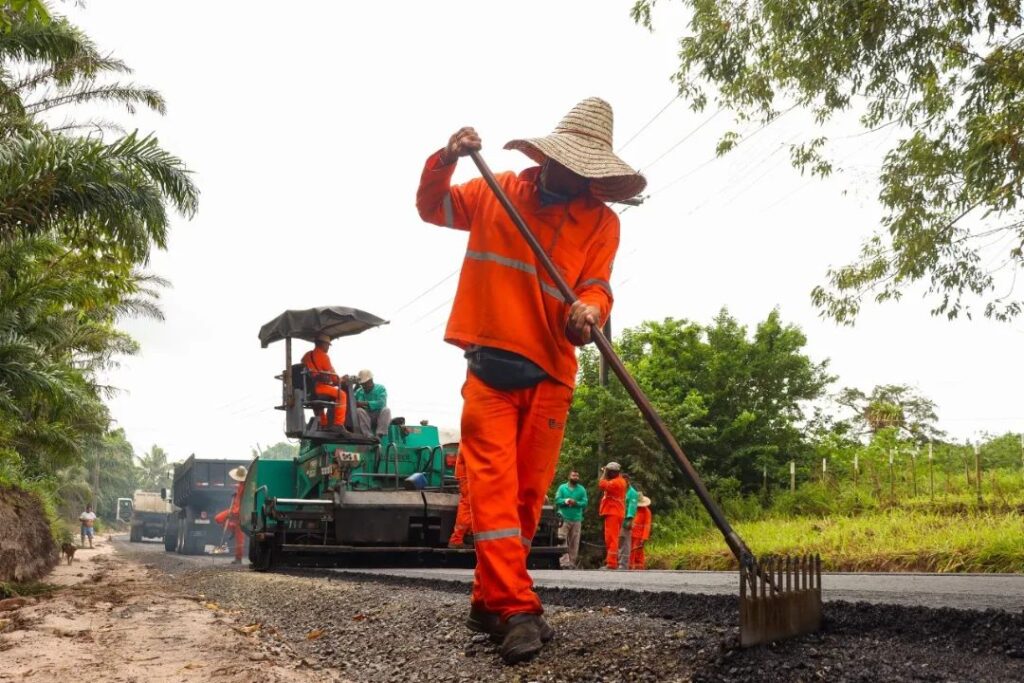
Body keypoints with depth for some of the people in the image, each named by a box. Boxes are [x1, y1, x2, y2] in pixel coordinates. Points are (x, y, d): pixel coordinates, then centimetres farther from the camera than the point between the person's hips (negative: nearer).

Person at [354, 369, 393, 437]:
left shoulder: (380, 388, -2)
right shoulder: (359, 391, 5)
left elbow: (381, 403, -19)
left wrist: (364, 403, -26)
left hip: (379, 418, -1)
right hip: (366, 419, 1)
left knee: (386, 410, -30)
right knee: (359, 410, -28)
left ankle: (379, 435, -38)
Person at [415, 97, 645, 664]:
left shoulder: (601, 221, 5)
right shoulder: (496, 193, 8)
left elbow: (595, 286, -4)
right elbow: (431, 207, 16)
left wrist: (587, 312, -29)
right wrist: (446, 160, -3)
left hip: (551, 374, 1)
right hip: (490, 364, -1)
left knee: (528, 494, 6)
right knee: (493, 484, -13)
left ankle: (490, 601, 20)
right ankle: (516, 608, -16)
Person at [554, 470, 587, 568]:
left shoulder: (582, 490, 10)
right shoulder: (562, 488, 9)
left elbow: (585, 503, 1)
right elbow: (557, 500, -1)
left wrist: (576, 503, -16)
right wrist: (566, 501, -17)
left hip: (577, 519, 1)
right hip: (564, 518, -1)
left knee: (574, 542, 2)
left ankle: (572, 562, 8)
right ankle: (564, 561, -15)